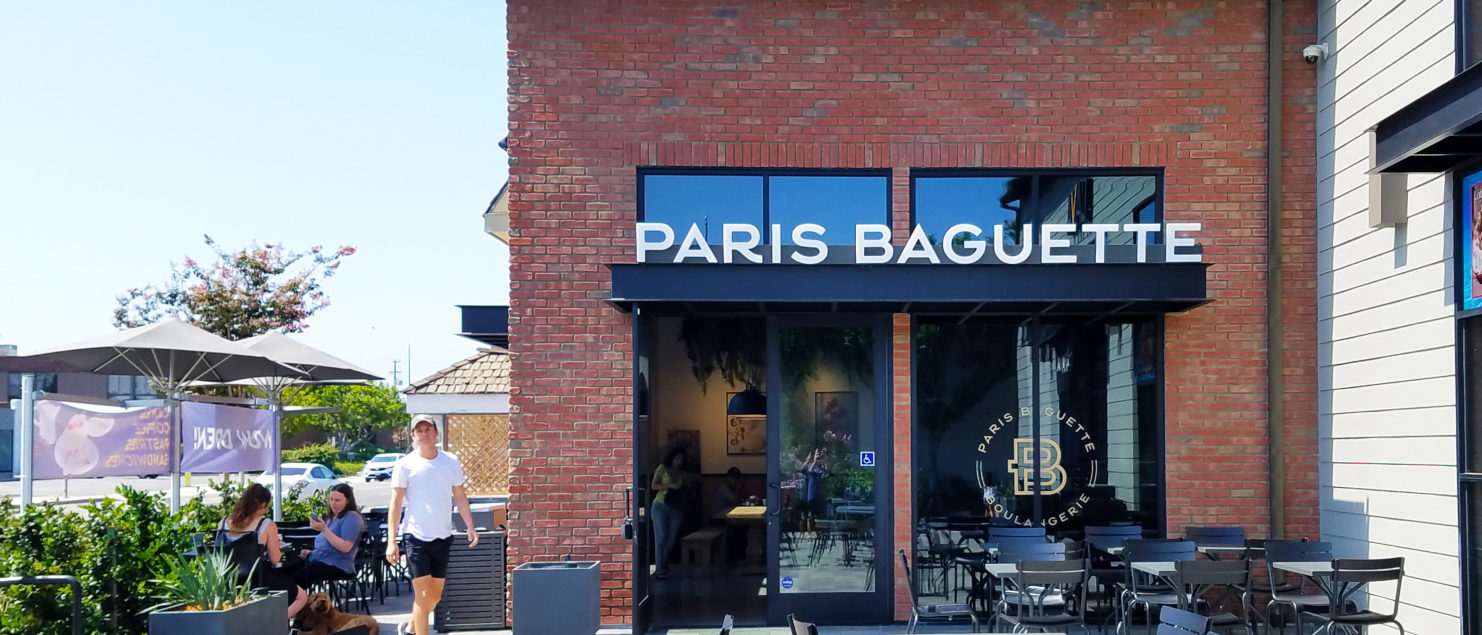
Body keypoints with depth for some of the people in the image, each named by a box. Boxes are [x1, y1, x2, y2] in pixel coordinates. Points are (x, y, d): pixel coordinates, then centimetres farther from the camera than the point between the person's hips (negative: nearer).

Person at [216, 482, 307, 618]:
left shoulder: (224, 522, 2)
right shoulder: (267, 525, -11)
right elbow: (275, 559, -8)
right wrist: (276, 545, 13)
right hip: (257, 580, -6)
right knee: (302, 597, 15)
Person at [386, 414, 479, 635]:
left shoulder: (450, 462, 4)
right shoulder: (405, 465, -6)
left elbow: (460, 496, 10)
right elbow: (396, 503, -5)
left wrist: (470, 527, 2)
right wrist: (391, 541, -11)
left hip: (443, 536, 4)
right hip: (416, 536, -4)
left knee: (435, 595, 14)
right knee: (422, 594, -7)